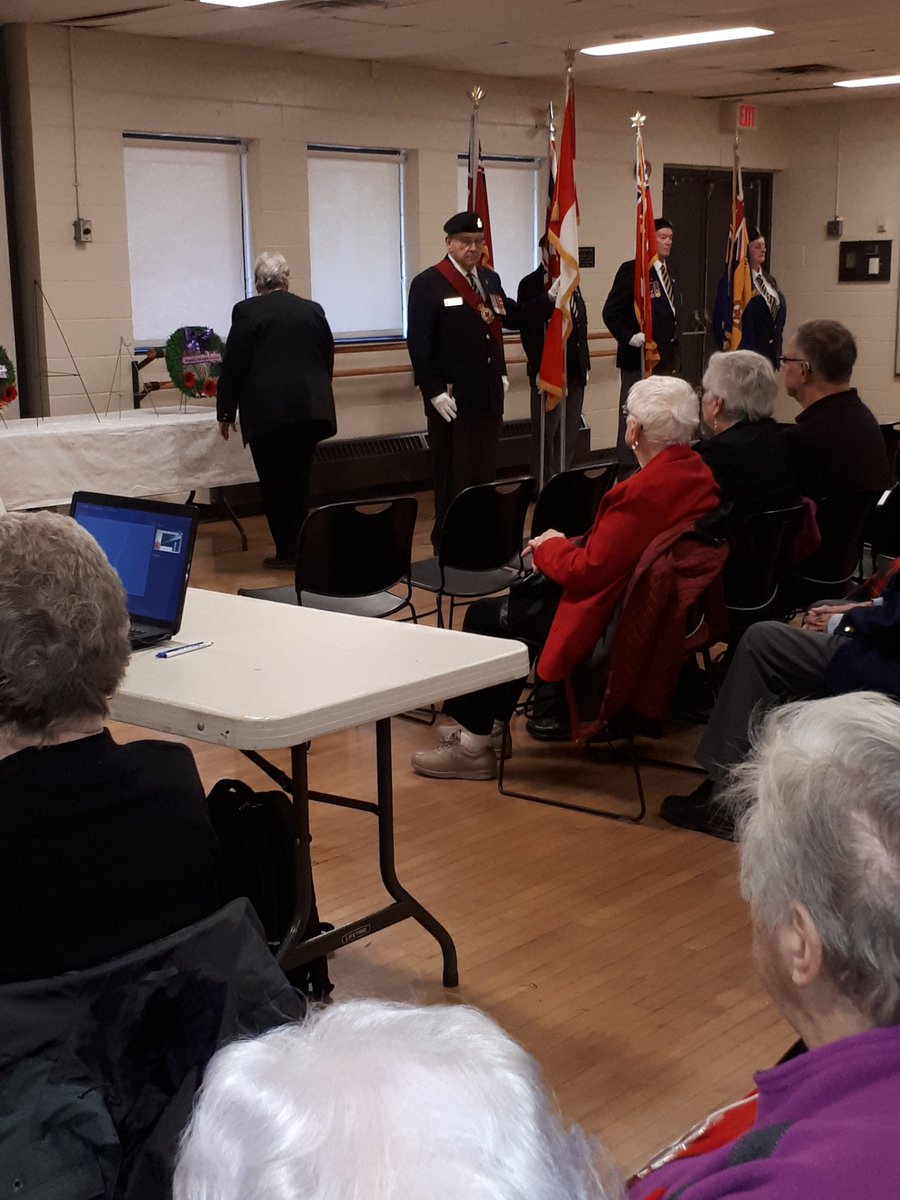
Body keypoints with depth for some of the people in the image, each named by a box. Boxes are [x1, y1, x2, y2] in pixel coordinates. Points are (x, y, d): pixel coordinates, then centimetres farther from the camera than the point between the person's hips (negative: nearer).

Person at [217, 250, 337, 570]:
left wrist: (226, 412, 6)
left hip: (267, 412, -4)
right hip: (310, 409, 4)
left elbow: (233, 366, -3)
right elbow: (327, 360, 14)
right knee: (299, 479, 12)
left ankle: (287, 552, 3)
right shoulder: (313, 310, 8)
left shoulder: (247, 312, -4)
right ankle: (301, 547, 16)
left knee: (275, 482, 3)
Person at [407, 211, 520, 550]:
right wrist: (434, 391, -18)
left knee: (485, 475, 11)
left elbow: (512, 321, 16)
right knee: (453, 481, 1)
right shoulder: (427, 284, -8)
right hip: (452, 398, -6)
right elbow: (418, 342, -13)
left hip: (489, 395, 6)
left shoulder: (490, 279, 12)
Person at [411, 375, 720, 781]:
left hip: (612, 624, -10)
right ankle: (478, 726, 32)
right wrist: (570, 544, 3)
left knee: (484, 616, 5)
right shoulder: (700, 473, 0)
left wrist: (550, 547, -5)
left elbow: (587, 572, -24)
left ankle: (473, 746, 17)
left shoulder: (645, 490, -29)